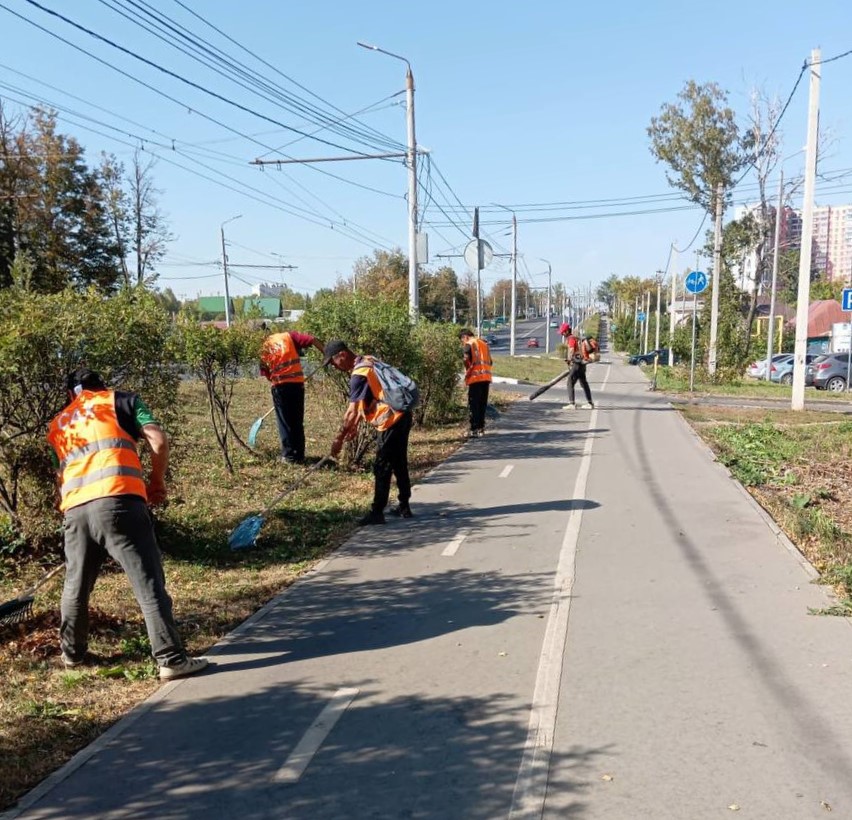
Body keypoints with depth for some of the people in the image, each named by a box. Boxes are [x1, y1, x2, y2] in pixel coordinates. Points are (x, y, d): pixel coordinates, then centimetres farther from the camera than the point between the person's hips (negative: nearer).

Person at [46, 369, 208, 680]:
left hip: (74, 509, 5)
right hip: (117, 501, -5)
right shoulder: (120, 400, 16)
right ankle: (171, 659, -3)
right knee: (149, 584, -2)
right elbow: (158, 441, 3)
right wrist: (157, 481, 15)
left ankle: (72, 653, 38)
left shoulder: (57, 424, 29)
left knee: (75, 586, 22)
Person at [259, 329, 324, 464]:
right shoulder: (288, 336, 6)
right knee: (298, 422, 11)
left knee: (285, 422, 11)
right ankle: (299, 455, 15)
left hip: (279, 386, 0)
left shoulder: (263, 349, 12)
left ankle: (289, 455, 11)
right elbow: (313, 340, -5)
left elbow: (266, 374, 12)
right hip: (297, 383, 0)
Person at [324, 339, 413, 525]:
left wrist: (339, 439, -17)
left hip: (391, 421, -10)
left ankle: (377, 512, 3)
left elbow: (352, 411, -21)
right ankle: (404, 506, 26)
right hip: (401, 416, 10)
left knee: (382, 468, -3)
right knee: (399, 464, 17)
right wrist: (355, 425, 21)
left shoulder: (359, 374, -18)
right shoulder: (368, 361, 11)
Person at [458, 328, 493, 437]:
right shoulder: (484, 343, 19)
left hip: (475, 378, -7)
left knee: (473, 405, -2)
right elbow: (490, 362, 17)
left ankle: (474, 430, -5)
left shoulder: (469, 344, -3)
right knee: (483, 404, 13)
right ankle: (481, 428, 16)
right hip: (486, 377, 7)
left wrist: (467, 373, -2)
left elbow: (467, 360, -15)